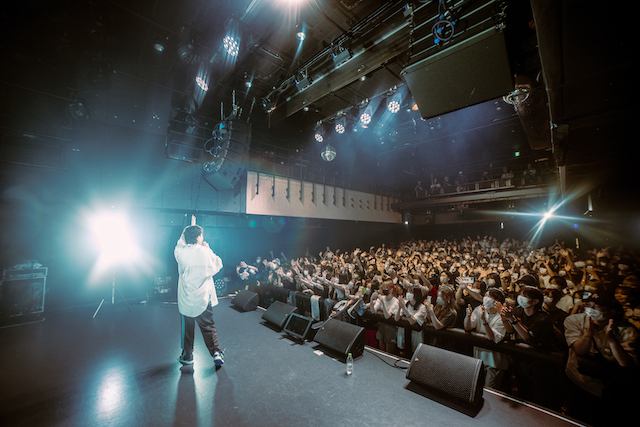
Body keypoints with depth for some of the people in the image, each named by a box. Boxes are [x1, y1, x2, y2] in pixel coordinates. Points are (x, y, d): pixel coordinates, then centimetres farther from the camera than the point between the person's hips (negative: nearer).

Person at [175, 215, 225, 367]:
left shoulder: (180, 252, -8)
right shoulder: (206, 252, -14)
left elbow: (181, 242, 16)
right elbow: (218, 264, 2)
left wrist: (190, 227, 24)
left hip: (186, 299, 2)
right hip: (203, 298, -2)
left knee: (187, 327, 19)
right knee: (208, 327, 12)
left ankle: (187, 356, 31)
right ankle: (217, 353, 10)